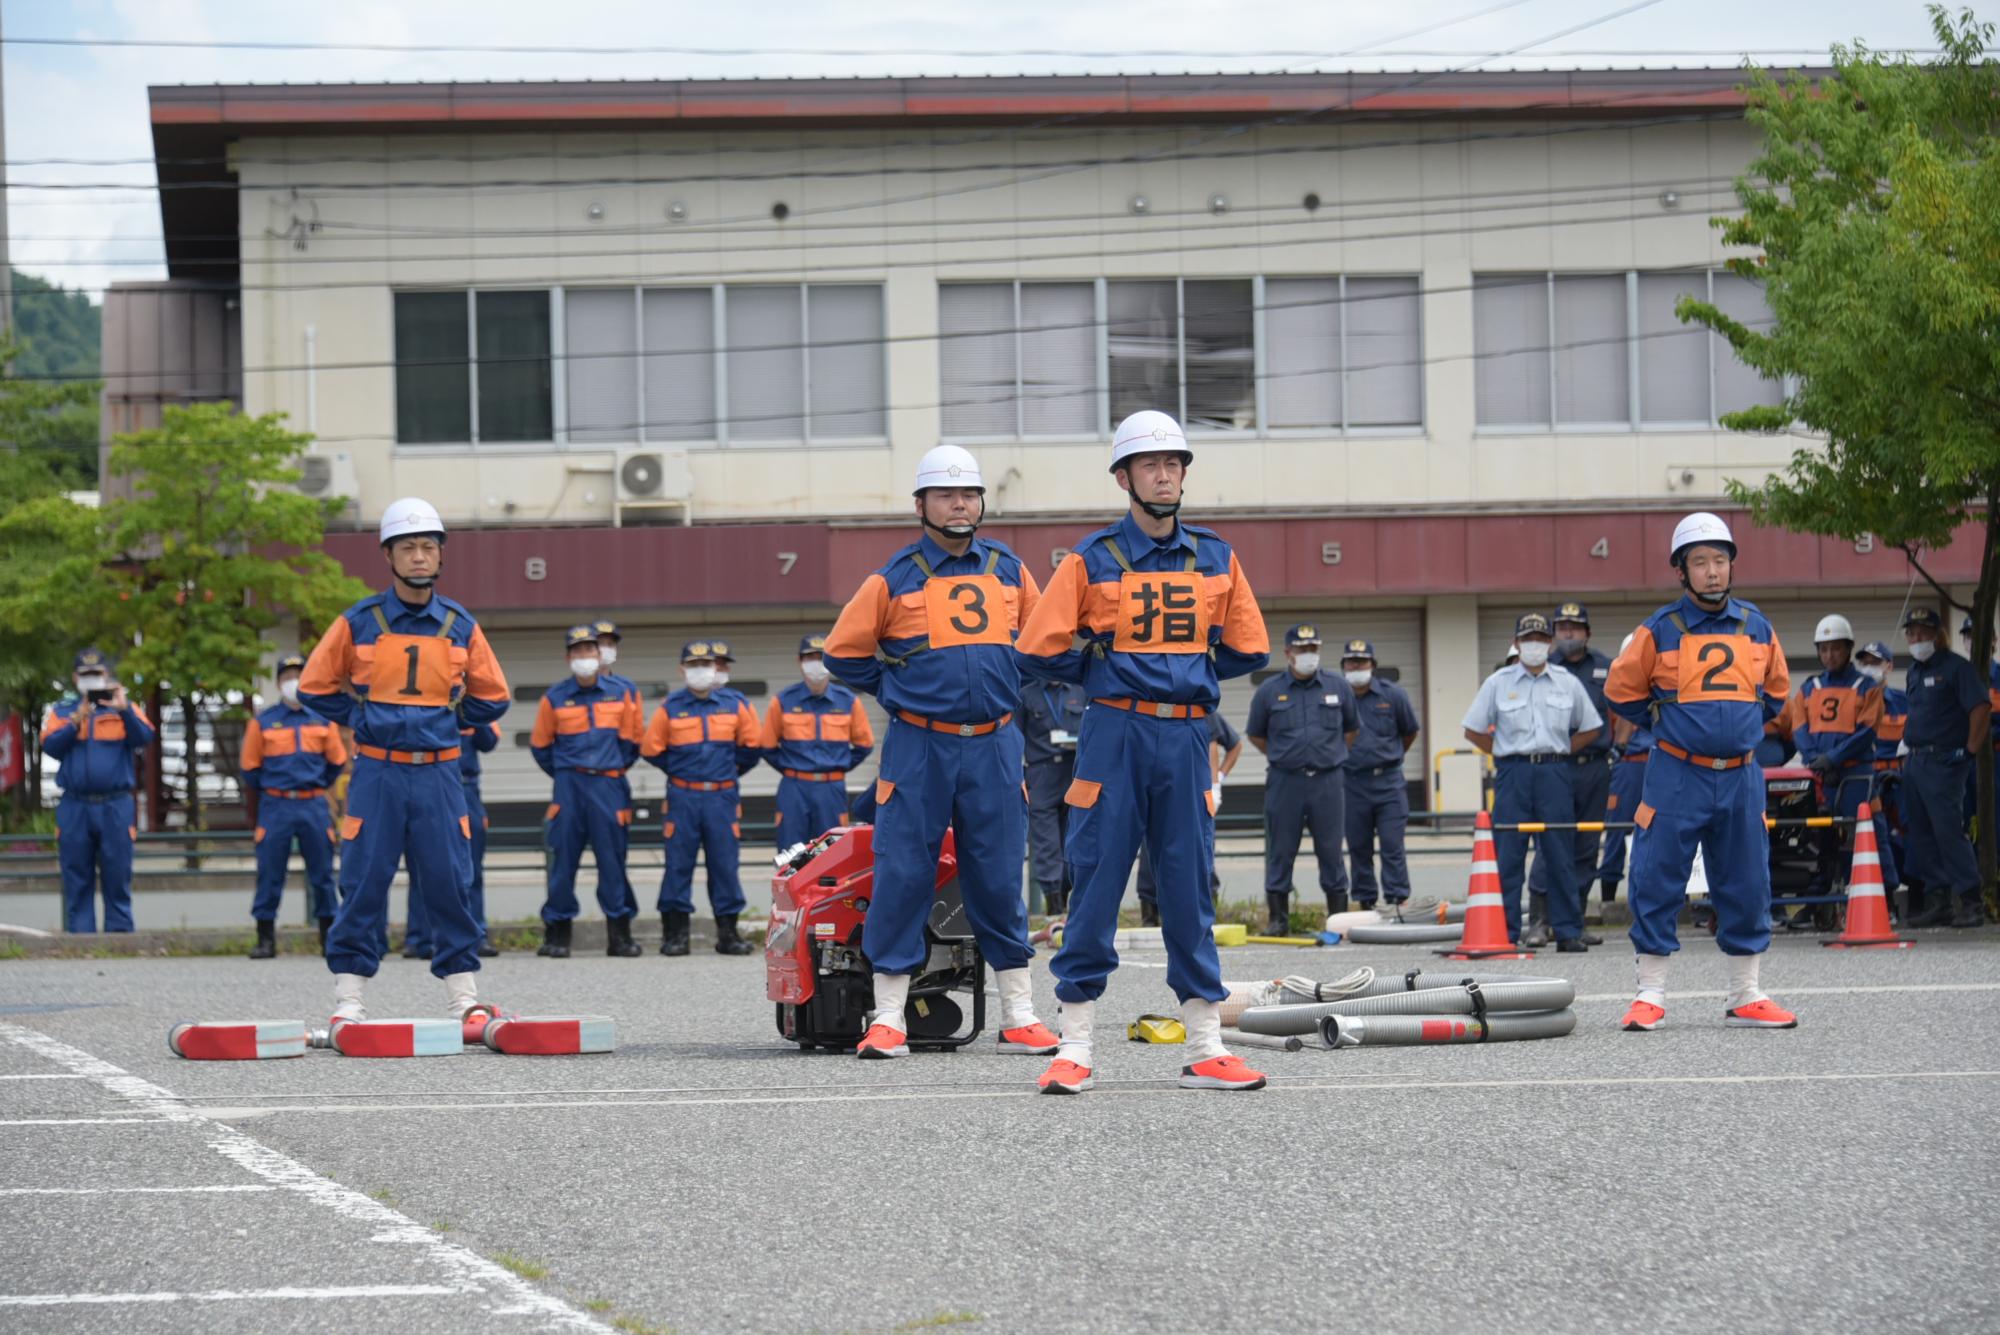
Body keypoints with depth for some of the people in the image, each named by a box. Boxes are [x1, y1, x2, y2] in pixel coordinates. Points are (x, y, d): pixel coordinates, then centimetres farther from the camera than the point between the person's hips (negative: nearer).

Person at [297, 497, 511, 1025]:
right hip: (377, 773, -2)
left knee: (450, 883, 1)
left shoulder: (460, 626, 7)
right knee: (363, 883, -2)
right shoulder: (358, 623, 1)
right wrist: (365, 719, 3)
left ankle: (464, 997, 8)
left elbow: (491, 699, 16)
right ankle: (348, 998, 4)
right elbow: (315, 688, 8)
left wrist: (444, 718, 8)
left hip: (438, 774, 2)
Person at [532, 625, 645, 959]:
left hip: (608, 784, 1)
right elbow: (540, 745, 12)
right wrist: (563, 775, 11)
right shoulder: (554, 698, 4)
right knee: (563, 858, -2)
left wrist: (615, 770, 11)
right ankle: (557, 933, 3)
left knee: (613, 857, -1)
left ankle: (620, 934, 4)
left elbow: (631, 741, 14)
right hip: (569, 787, 0)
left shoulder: (619, 694, 7)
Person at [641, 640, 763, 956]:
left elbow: (753, 744, 11)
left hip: (722, 798, 1)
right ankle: (674, 933, 2)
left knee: (725, 864, 2)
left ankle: (728, 932, 9)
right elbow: (651, 749, 7)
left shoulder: (734, 703, 4)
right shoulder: (670, 707, 1)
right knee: (678, 864, -2)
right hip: (683, 798, -1)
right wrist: (678, 770, 11)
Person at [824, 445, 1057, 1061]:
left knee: (1000, 878, 4)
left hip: (994, 747, 2)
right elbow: (844, 651, 8)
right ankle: (888, 1019, 2)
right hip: (919, 748, -2)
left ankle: (1019, 1016, 10)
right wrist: (897, 691, 5)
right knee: (903, 876, -3)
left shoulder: (1009, 571, 9)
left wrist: (1008, 689, 13)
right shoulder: (894, 579, 0)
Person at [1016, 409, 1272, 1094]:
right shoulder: (1092, 559, 1)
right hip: (1114, 735, -3)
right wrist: (1105, 673, 4)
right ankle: (1074, 1047, 3)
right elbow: (1039, 649, -1)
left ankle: (1205, 1048, 8)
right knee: (1096, 882, -2)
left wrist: (1190, 673, 11)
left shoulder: (1216, 560, 10)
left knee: (1189, 887, 5)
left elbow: (1249, 649, 15)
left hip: (1187, 736, 3)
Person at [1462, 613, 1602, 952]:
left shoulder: (1568, 683, 9)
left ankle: (1568, 932, 5)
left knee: (1560, 856, 1)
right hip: (1513, 774, -1)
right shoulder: (1498, 683, 6)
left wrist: (1557, 752, 7)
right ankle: (1504, 932, 1)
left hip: (1555, 774, 1)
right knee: (1508, 855, -3)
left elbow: (1590, 729, 16)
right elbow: (1474, 730, 10)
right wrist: (1506, 754, 4)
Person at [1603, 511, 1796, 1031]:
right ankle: (1651, 995, 4)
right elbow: (1622, 690, 7)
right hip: (1677, 775, -3)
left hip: (1740, 777, 3)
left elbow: (1776, 689, 22)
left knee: (1746, 885, 6)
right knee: (1657, 883, -5)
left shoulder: (1756, 627, 7)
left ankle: (1745, 996, 15)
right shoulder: (1660, 630, -3)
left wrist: (1744, 726, 12)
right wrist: (1669, 722, 6)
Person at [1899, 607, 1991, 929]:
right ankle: (1937, 902, 11)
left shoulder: (1956, 668, -7)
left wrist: (1971, 751, -15)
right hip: (1914, 763, 8)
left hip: (1944, 762, -8)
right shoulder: (1913, 673, 18)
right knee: (1921, 836, 7)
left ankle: (1971, 901, -12)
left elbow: (1981, 708, -13)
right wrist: (1911, 752, 15)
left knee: (1948, 830, -14)